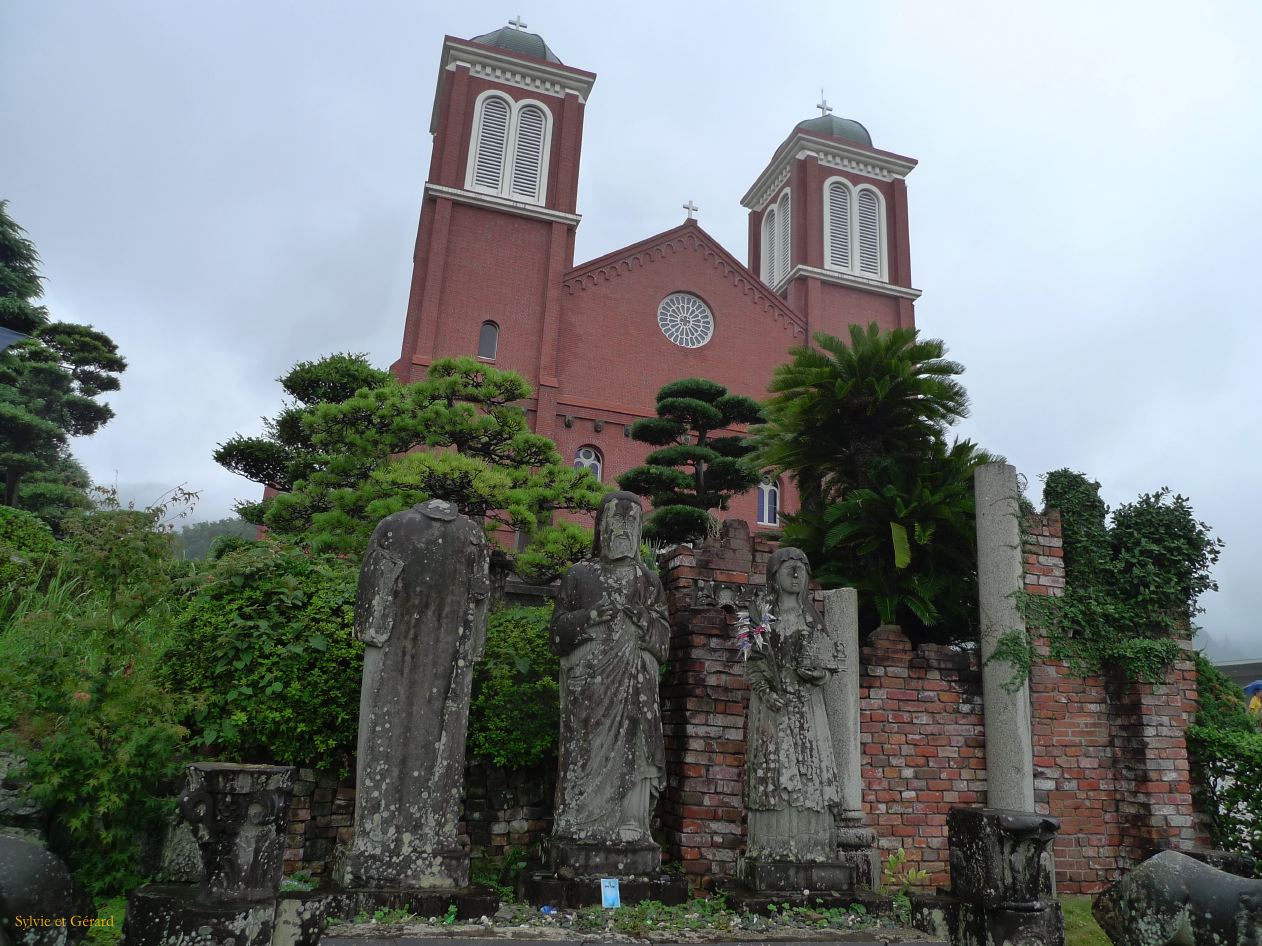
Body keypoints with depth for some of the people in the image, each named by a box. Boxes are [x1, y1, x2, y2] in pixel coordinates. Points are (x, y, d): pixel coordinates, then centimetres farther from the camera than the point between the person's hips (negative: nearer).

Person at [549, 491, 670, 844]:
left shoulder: (649, 582, 16)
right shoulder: (579, 575, 11)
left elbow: (663, 639, 11)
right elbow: (559, 629, 5)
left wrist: (641, 618, -9)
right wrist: (593, 615, -10)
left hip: (634, 685, 2)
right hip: (588, 681, -1)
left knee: (630, 749, -5)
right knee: (586, 749, -6)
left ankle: (629, 825, 0)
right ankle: (580, 827, 1)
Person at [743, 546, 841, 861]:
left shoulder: (812, 616, 15)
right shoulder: (763, 612, 6)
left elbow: (827, 658, 14)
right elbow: (752, 660, 1)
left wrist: (819, 673, -8)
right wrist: (766, 691, -13)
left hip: (807, 702, 3)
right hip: (772, 700, -3)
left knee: (810, 768, -3)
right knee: (774, 769, -7)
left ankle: (809, 845, 0)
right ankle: (773, 845, -4)